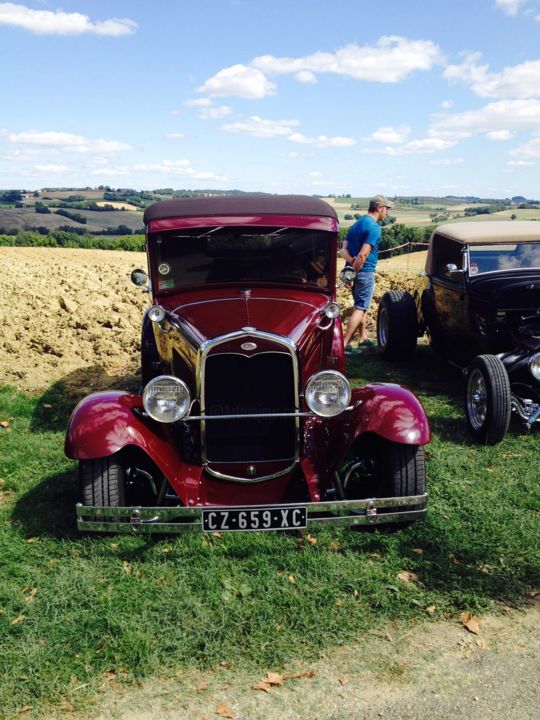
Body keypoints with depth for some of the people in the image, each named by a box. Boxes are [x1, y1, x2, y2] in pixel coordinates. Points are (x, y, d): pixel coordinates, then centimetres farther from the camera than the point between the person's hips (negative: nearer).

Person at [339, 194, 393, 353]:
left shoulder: (357, 224, 13)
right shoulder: (374, 227, -15)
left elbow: (343, 249, 6)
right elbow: (363, 255, -24)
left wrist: (352, 261, -9)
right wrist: (355, 270, -13)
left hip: (355, 271, 9)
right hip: (365, 272, -9)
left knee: (361, 305, 21)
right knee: (360, 308, -4)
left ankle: (363, 338, 31)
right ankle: (345, 344, -7)